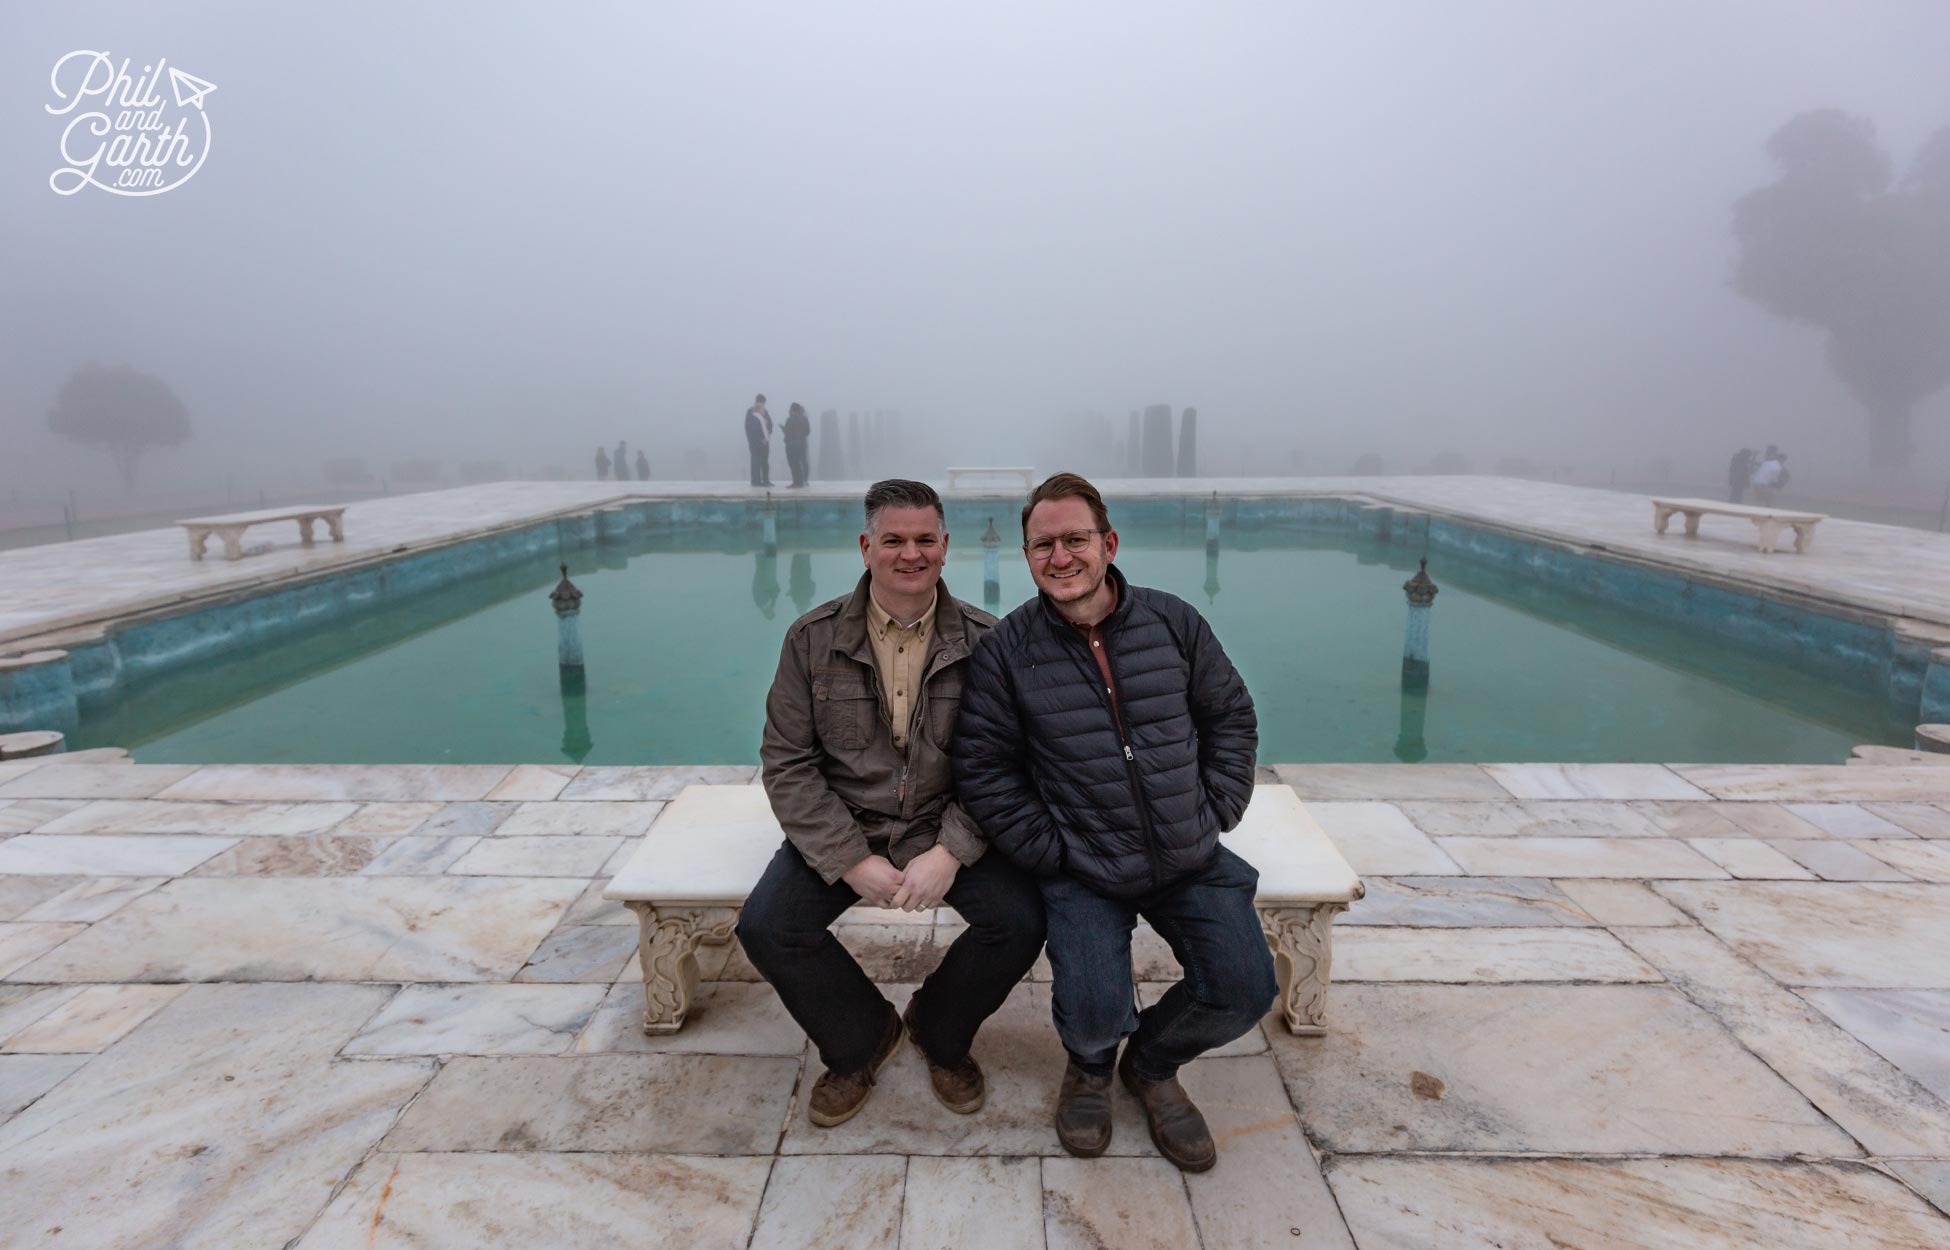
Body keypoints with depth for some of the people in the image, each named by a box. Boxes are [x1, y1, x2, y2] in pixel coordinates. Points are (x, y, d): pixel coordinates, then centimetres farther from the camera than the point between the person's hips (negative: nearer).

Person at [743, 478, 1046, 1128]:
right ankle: (862, 1039, 12)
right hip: (843, 828, 1)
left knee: (1020, 923, -22)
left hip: (950, 827, 0)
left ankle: (938, 1032, 13)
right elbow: (787, 762, -4)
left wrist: (950, 853, -21)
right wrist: (851, 860, -14)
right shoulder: (813, 638, -4)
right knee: (765, 928, -20)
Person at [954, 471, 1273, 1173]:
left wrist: (1215, 816, 3)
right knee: (1094, 1017, -19)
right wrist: (1051, 852, -9)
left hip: (1192, 860, 3)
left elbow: (1232, 717, 11)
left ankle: (1152, 1064, 24)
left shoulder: (1173, 622, 0)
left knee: (1245, 990, -10)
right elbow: (983, 770, -4)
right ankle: (1090, 1065, 24)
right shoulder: (1007, 650, -7)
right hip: (1083, 874, -2)